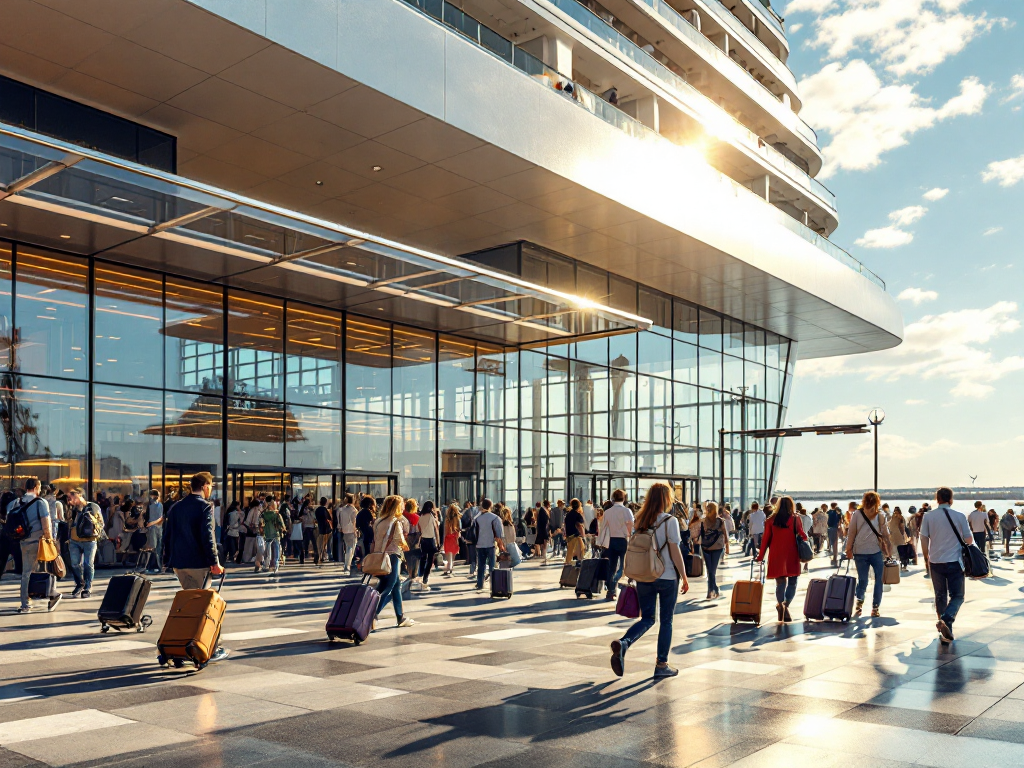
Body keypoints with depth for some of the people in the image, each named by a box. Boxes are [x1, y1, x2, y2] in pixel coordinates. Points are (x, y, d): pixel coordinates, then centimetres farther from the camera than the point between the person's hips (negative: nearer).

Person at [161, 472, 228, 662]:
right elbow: (207, 536, -18)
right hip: (199, 563, -6)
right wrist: (215, 562, -16)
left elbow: (167, 535, 13)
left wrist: (168, 560, 19)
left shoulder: (175, 507, 11)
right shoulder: (205, 506, -10)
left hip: (179, 563, 6)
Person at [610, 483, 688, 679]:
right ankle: (661, 665, 13)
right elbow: (675, 553, -11)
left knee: (647, 619, 12)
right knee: (666, 621, 9)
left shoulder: (641, 521, 5)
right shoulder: (670, 521, -10)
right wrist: (684, 577, -3)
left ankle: (623, 643, -15)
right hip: (667, 578, -4)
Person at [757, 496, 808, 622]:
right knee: (792, 582, 7)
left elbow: (766, 539, 5)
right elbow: (803, 535, -4)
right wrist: (805, 537, 18)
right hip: (791, 555, -2)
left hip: (776, 555, 2)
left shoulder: (772, 520, 5)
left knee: (780, 582, 8)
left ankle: (780, 603, -15)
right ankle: (786, 605, -13)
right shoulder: (796, 518, 0)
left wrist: (760, 556, 9)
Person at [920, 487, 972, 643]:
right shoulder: (960, 516, -5)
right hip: (955, 561, -2)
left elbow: (924, 539, -2)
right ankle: (946, 620, -20)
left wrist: (926, 558, 12)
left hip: (935, 562, 2)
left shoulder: (928, 516, -2)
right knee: (957, 596, 6)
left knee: (940, 595, 15)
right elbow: (968, 540, 1)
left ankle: (945, 631, 18)